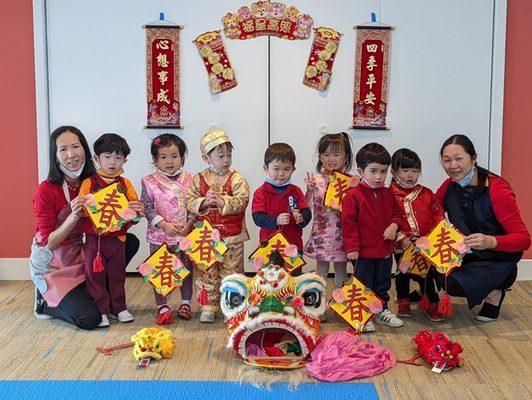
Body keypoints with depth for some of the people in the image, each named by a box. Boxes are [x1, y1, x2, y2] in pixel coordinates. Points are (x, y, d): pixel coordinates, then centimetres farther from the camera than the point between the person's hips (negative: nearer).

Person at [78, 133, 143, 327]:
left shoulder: (125, 184, 6)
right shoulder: (89, 183, -2)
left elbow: (136, 207, 4)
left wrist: (134, 209, -18)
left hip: (118, 237, 2)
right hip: (95, 237, -2)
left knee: (117, 274, 13)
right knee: (95, 275, 3)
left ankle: (118, 307, 25)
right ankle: (100, 310, 14)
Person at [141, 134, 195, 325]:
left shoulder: (189, 180, 1)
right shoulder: (150, 182, -3)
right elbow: (147, 208, -7)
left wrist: (189, 223, -13)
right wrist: (164, 225, -17)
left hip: (186, 235, 1)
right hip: (159, 236, -1)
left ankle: (185, 303, 28)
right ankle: (162, 307, 16)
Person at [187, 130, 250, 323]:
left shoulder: (237, 179, -4)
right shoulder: (198, 179, 1)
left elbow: (241, 202, -15)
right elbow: (190, 202, -4)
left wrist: (222, 201, -26)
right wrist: (204, 202, -21)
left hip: (232, 236, -1)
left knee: (232, 272, 8)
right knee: (207, 274, 9)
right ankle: (208, 307, 20)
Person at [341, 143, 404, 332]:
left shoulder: (388, 194, 5)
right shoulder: (353, 195, -13)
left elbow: (397, 213, 15)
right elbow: (348, 222, -14)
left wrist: (394, 225, -8)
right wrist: (352, 247, -16)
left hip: (385, 250, 6)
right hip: (363, 252, -6)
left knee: (382, 284, 19)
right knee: (363, 285, 5)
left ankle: (381, 310, 34)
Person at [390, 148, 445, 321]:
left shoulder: (426, 194, 4)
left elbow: (438, 213, 6)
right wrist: (400, 239, -19)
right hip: (402, 245, -1)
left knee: (426, 274, 5)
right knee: (403, 274, 14)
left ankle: (432, 305, 18)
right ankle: (403, 304, 31)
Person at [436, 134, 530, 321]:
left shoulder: (497, 190, -22)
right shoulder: (449, 186, -5)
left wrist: (490, 241, -43)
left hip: (497, 259, -6)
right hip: (466, 255, 6)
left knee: (452, 283, -26)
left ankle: (494, 291, 2)